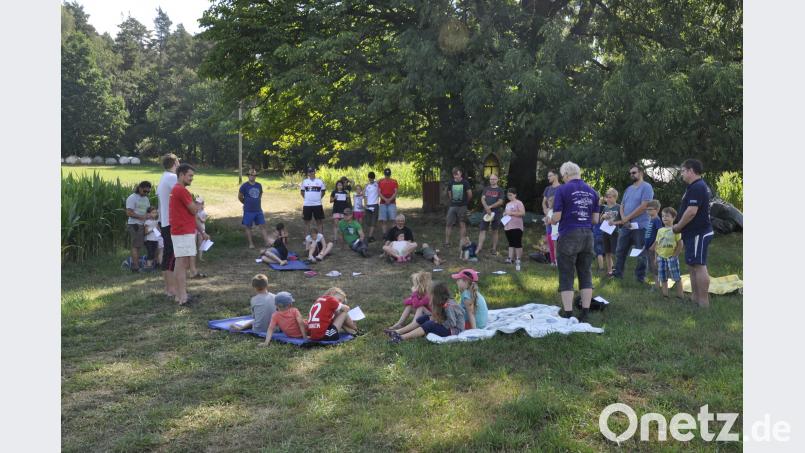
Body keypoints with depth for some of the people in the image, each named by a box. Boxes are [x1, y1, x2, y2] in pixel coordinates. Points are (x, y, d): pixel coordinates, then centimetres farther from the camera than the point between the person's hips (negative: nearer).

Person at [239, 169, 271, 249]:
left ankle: (267, 242, 5)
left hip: (258, 210, 4)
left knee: (262, 226, 2)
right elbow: (240, 197, -1)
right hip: (248, 211, -4)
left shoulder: (259, 185, 4)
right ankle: (251, 243, 15)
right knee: (248, 227, 5)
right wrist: (246, 203, 10)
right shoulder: (244, 186, -9)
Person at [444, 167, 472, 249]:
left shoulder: (465, 183, -6)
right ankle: (447, 242, 4)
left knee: (462, 225, 2)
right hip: (452, 206, 3)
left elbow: (470, 194, 1)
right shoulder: (450, 183, 5)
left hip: (462, 207, -3)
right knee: (448, 224, -2)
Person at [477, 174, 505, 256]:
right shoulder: (486, 188, 12)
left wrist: (490, 207, -14)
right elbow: (482, 199, 3)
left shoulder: (500, 190, 2)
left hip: (496, 213, -2)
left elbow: (500, 202, -7)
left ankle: (494, 249, 11)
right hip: (486, 212, 2)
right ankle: (479, 248, -6)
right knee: (483, 230, -5)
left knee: (495, 231, 5)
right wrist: (487, 208, -14)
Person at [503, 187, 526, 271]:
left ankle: (518, 260, -5)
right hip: (508, 226, 8)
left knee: (517, 243, -7)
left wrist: (512, 213, -17)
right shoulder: (507, 204, 18)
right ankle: (510, 258, 7)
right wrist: (505, 215, 7)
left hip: (516, 226, -7)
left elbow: (523, 213, -16)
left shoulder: (518, 203, -5)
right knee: (511, 243, 8)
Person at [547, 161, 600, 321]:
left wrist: (551, 221, 12)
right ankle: (584, 314, 12)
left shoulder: (562, 190, -6)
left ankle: (568, 315, 0)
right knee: (586, 275, 9)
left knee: (566, 277, 1)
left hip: (568, 237, -4)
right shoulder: (592, 192, 9)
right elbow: (595, 219, 9)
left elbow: (557, 217, -10)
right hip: (587, 236, 5)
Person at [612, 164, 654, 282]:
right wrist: (623, 219, -5)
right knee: (620, 251, 8)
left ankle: (640, 277, 8)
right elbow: (622, 205, 15)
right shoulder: (629, 189, 17)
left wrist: (627, 218, -12)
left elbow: (643, 206, -16)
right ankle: (618, 273, 16)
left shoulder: (646, 187, -6)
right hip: (625, 226, 7)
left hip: (640, 226, -7)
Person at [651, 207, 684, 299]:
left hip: (671, 257, -5)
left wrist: (675, 255, -10)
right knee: (663, 278, 9)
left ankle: (680, 294, 3)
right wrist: (656, 257, 9)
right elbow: (656, 244, 12)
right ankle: (665, 294, 18)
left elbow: (680, 244, -6)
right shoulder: (660, 230, 9)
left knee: (676, 277, -2)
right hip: (661, 257, 5)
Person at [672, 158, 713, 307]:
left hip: (698, 233, -11)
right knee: (693, 266, 15)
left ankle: (704, 302, -6)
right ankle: (696, 298, 22)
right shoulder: (699, 186, 17)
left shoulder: (696, 188, -18)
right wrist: (680, 226, 17)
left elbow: (691, 212, -24)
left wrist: (678, 226, -12)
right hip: (695, 232, 11)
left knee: (699, 266, -9)